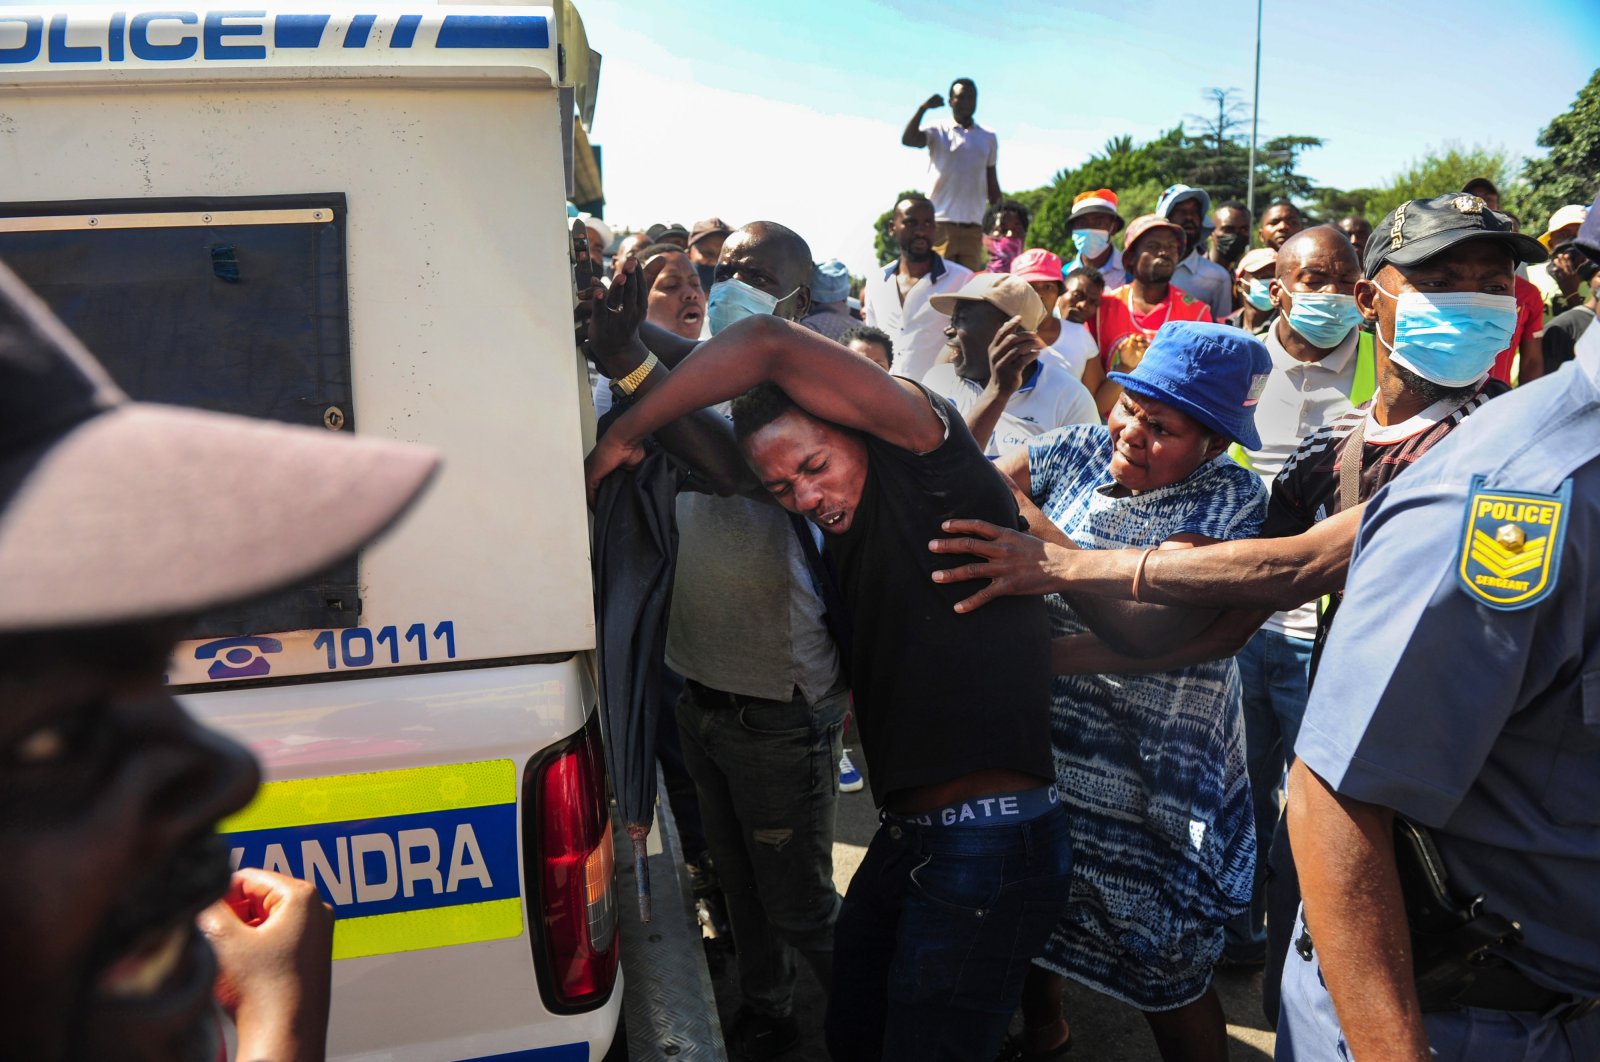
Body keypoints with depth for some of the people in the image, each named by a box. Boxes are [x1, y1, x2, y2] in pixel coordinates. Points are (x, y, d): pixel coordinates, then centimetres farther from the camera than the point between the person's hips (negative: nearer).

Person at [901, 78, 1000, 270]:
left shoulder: (988, 138, 15)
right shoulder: (938, 131, 4)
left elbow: (991, 182, 18)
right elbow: (908, 139, -14)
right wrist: (923, 108, -20)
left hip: (973, 224, 4)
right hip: (940, 222, -4)